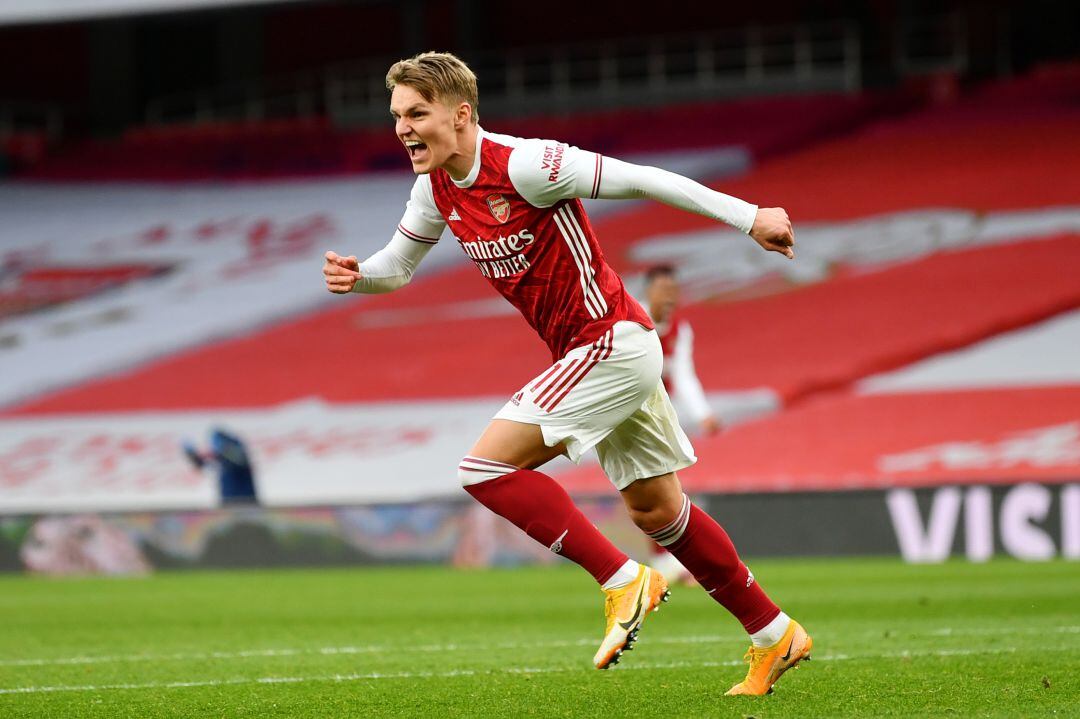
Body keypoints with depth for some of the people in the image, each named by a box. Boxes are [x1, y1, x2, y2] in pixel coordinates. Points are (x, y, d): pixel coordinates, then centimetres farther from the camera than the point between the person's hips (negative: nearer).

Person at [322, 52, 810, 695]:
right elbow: (398, 265, 19)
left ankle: (624, 580, -11)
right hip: (608, 353, 9)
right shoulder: (438, 189, 4)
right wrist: (357, 275, -5)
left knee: (488, 467, -15)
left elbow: (640, 179, -18)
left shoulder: (523, 165, -21)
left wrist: (748, 217, -17)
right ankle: (774, 636, 26)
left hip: (611, 343, -9)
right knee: (657, 510, 15)